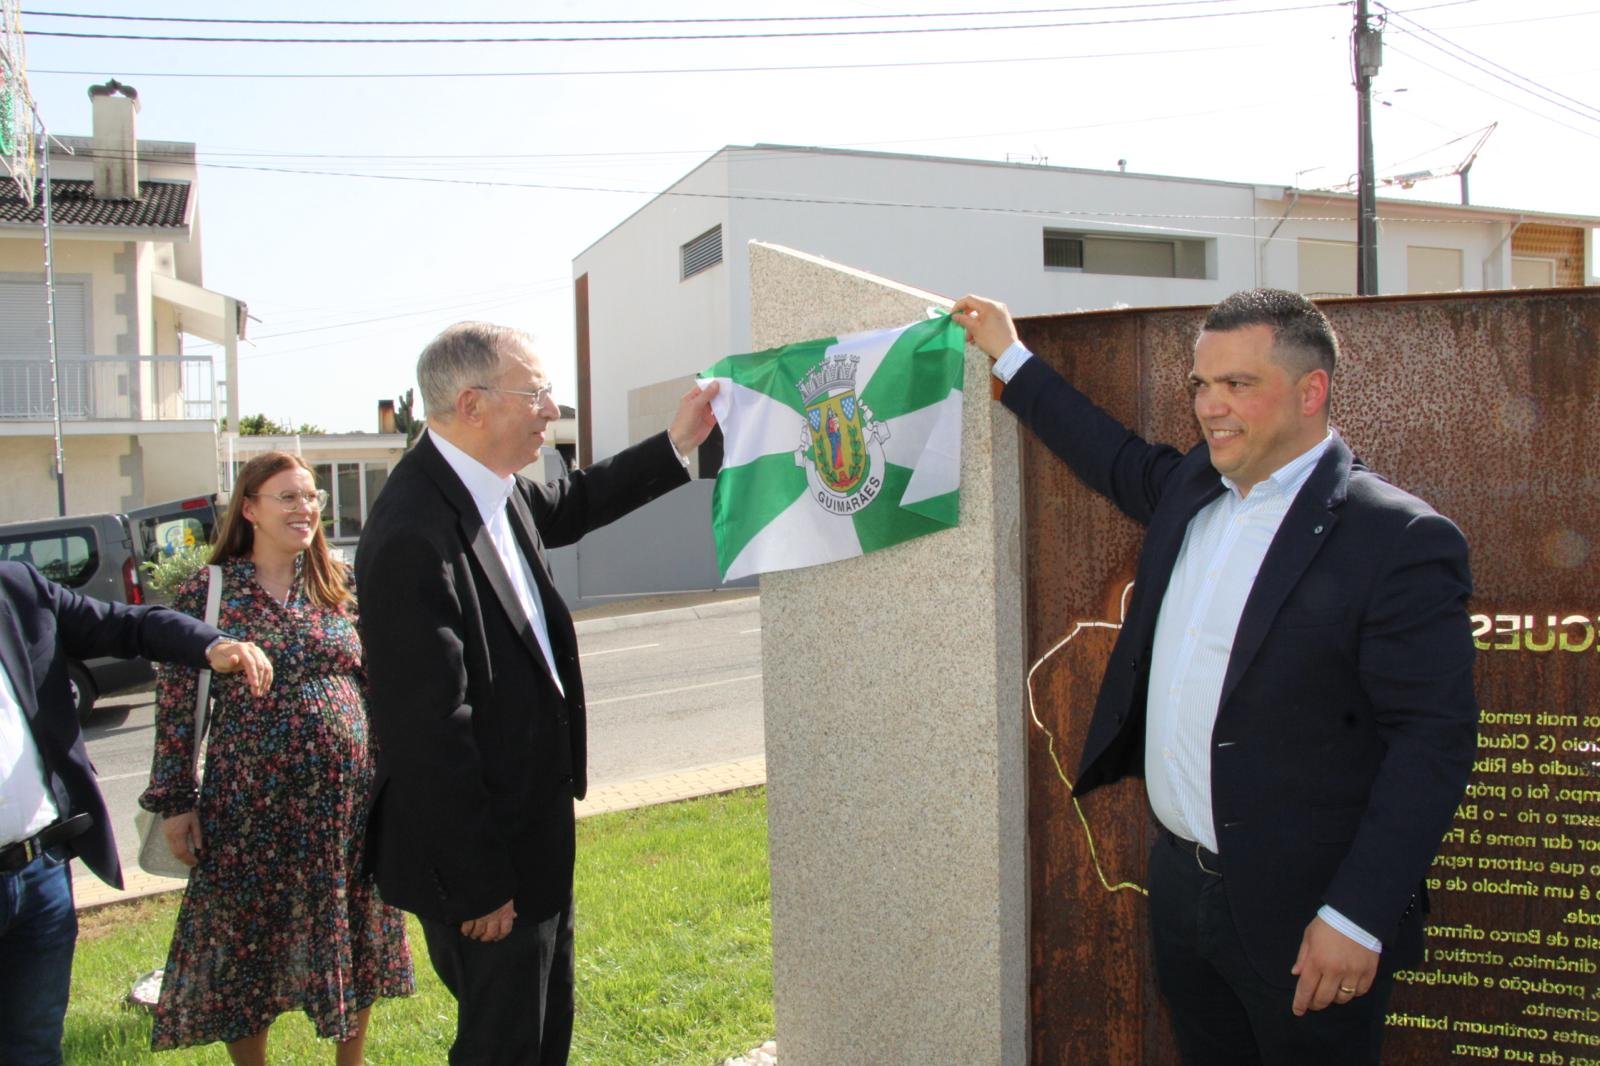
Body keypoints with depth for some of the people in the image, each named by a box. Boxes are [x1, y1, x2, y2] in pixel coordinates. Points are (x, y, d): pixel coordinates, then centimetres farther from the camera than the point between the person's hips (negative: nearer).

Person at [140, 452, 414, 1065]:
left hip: (349, 797, 3)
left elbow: (377, 681, 10)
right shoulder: (207, 592, -4)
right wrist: (174, 801, -5)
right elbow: (176, 703, -3)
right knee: (246, 946, 9)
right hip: (251, 804, -3)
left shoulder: (338, 585, 6)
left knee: (355, 946, 13)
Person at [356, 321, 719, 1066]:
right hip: (483, 852, -9)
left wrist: (674, 445, 19)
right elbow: (427, 731, -27)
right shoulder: (414, 537, -29)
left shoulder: (489, 487, -1)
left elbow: (567, 507, 23)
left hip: (533, 822, 9)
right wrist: (478, 886, -20)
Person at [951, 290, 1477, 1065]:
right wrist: (1009, 358, 30)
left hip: (1299, 915, -6)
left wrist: (1357, 918, -19)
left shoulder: (1401, 541, -16)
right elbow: (1119, 461, 27)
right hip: (1180, 882, 7)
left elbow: (1433, 741, -17)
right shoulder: (1189, 489, 5)